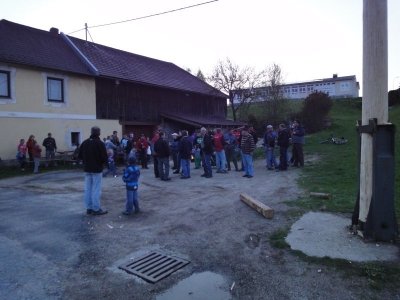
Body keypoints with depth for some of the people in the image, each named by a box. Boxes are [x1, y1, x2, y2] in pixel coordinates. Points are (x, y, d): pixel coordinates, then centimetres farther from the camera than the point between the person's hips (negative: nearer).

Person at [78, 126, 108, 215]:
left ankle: (89, 208, 19)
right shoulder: (100, 143, -15)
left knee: (88, 189, 12)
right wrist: (101, 162, 3)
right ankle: (96, 209, 4)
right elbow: (104, 158, -17)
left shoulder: (85, 142, 5)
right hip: (97, 169, -6)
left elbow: (80, 156, 8)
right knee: (96, 189, -1)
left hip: (87, 169, 6)